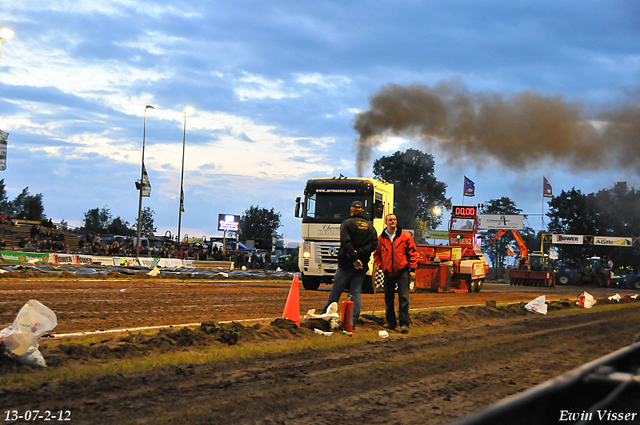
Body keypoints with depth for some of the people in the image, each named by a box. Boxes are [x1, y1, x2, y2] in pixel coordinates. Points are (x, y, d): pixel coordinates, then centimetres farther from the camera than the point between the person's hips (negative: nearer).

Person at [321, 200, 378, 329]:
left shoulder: (347, 224, -5)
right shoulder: (370, 226, 9)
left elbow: (346, 243, -17)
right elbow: (374, 243, -1)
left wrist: (354, 258, -16)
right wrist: (359, 253, -8)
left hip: (347, 264, -3)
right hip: (362, 265, 3)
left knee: (336, 291, 5)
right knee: (356, 292, 6)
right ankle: (353, 321, 0)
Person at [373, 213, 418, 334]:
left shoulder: (405, 236, 1)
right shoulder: (381, 238, 8)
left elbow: (412, 253, 2)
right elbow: (376, 254, 19)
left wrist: (412, 269, -3)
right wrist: (381, 265, 4)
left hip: (402, 271, -3)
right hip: (388, 273, 3)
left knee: (404, 297, -8)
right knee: (389, 299, 7)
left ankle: (404, 323, -6)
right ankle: (390, 323, 18)